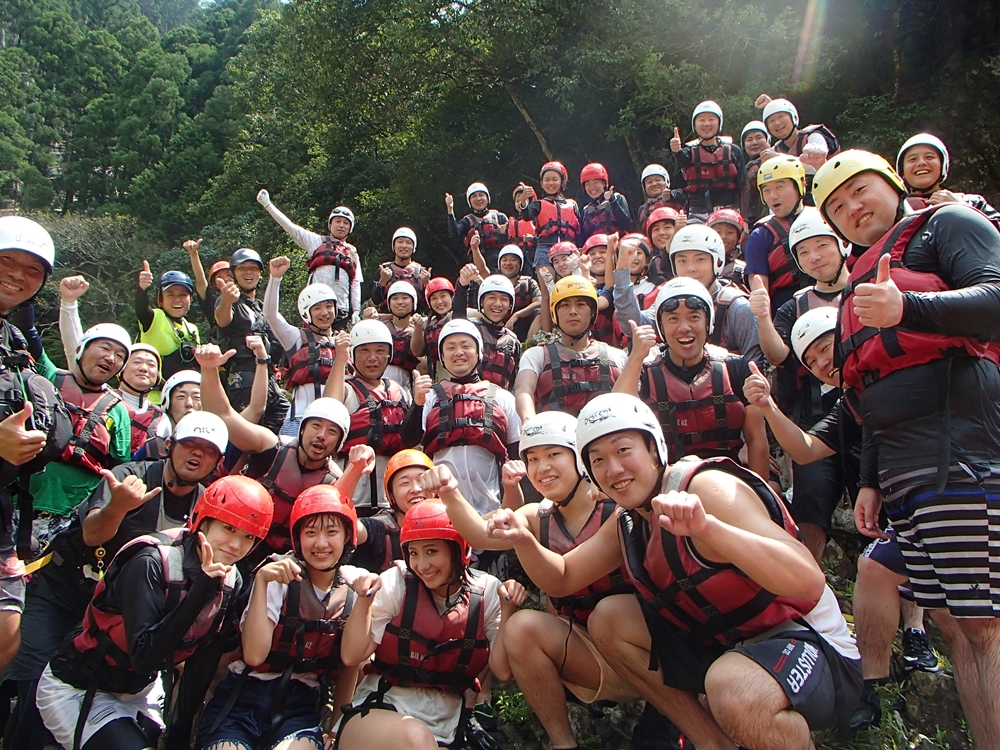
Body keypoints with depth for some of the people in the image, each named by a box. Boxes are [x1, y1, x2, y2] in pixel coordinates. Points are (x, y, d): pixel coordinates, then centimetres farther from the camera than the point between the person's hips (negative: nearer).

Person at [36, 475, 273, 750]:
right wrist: (200, 590, -40)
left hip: (142, 690, 7)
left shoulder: (230, 582, -7)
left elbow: (201, 657, 3)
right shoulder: (152, 564, -27)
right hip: (77, 689, -7)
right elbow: (144, 657, -33)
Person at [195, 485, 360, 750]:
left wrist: (338, 726, 7)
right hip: (242, 697, -1)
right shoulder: (280, 575, -8)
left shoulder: (354, 588, -1)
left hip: (300, 704, 1)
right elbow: (254, 656, -19)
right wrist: (261, 582, -25)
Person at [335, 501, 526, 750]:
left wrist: (508, 611, -17)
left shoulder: (487, 592, -4)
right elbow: (351, 656, -7)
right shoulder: (396, 582, -6)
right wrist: (364, 599, -19)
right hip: (377, 711, -3)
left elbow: (503, 670, -5)